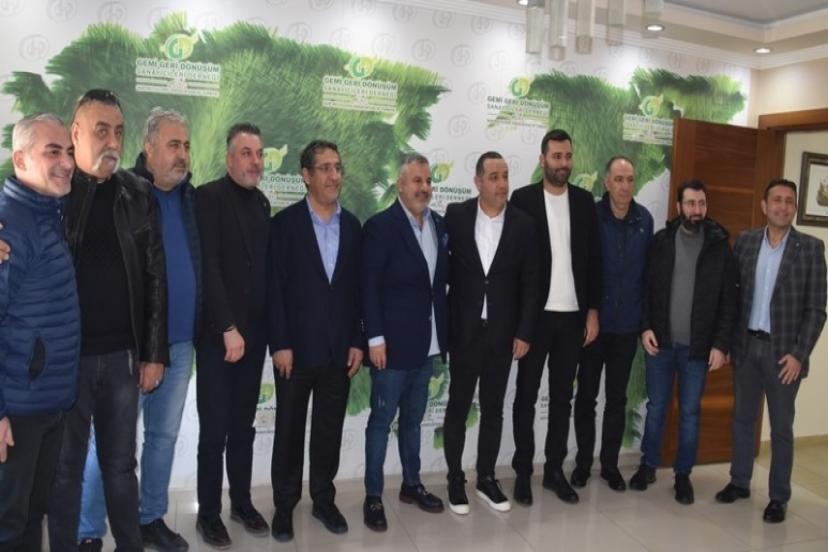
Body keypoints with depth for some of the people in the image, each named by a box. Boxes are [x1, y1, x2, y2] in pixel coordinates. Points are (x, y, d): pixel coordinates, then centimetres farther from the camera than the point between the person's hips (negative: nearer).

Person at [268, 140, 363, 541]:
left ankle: (324, 500, 29)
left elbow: (357, 288, 7)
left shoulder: (352, 225, 7)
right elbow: (275, 289, -8)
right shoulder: (284, 223, -4)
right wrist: (279, 344, -12)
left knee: (330, 430, 13)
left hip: (339, 348, 3)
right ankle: (284, 505, 24)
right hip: (297, 347, -3)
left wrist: (356, 341, 2)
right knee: (289, 430, 9)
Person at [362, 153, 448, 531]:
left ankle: (411, 484, 32)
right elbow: (369, 287, -13)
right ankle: (373, 496, 17)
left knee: (412, 419, 18)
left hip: (426, 343, 6)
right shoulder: (380, 226, -10)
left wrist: (443, 332, 8)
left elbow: (442, 280, 11)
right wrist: (375, 338, -16)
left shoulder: (440, 225, 8)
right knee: (381, 421, 5)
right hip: (392, 343, -6)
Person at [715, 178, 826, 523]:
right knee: (742, 418, 13)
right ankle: (739, 482, 29)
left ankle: (779, 497, 20)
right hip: (746, 344, 3)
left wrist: (799, 354, -12)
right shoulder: (745, 241, 3)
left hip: (783, 349, -3)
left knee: (781, 427, 7)